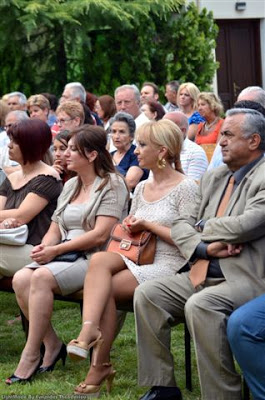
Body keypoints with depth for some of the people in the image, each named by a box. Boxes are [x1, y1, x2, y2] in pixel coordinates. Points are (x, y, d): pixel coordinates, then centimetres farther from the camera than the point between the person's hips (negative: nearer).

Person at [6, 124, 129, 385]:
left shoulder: (111, 185, -4)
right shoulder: (70, 186, 20)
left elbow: (100, 235, -14)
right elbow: (55, 229, 17)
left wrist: (56, 250, -15)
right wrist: (43, 247, -7)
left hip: (94, 258, -7)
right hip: (64, 255, 7)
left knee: (42, 277, -32)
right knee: (20, 279, -22)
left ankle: (30, 356, -24)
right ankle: (52, 345, -8)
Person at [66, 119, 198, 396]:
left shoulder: (185, 188, -4)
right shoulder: (142, 188, 19)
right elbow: (130, 227, 25)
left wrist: (148, 225, -8)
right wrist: (128, 227, 2)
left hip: (168, 266, -6)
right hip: (135, 259, 6)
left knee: (104, 288, -24)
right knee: (99, 260, -26)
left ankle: (99, 366, -18)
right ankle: (89, 331, -38)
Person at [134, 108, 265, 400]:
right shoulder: (212, 178, 18)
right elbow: (181, 224, 12)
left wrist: (203, 228, -3)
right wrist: (205, 247, -10)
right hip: (203, 275, 8)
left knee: (200, 305, -34)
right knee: (146, 294, -9)